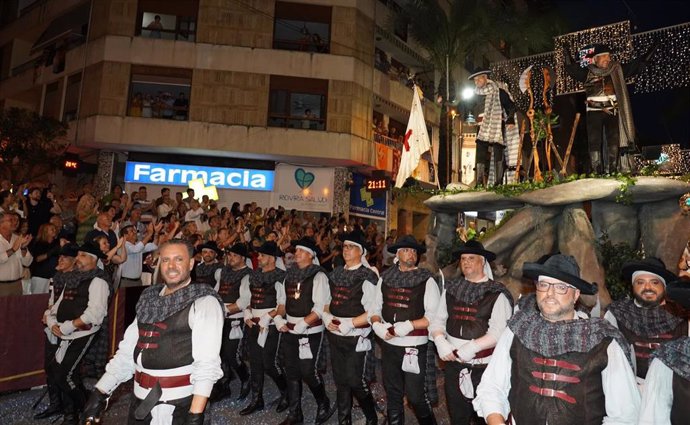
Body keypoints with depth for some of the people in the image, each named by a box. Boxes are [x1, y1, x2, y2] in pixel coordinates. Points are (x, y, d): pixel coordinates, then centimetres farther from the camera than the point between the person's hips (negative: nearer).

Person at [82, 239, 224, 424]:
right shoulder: (150, 299, 7)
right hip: (140, 404, 6)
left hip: (179, 407, -6)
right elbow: (127, 351, 10)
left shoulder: (204, 302, -13)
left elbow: (206, 364, -20)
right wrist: (100, 392, 3)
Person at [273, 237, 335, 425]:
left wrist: (302, 324, -20)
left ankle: (324, 405, 24)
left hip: (310, 331, -6)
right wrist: (278, 318, -1)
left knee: (308, 372, -3)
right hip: (289, 331, 6)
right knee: (292, 372, 13)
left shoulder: (318, 276, -11)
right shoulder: (289, 274, 8)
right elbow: (283, 300, 14)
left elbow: (321, 307, -17)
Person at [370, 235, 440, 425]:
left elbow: (433, 315, -11)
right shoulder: (385, 278, 6)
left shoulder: (426, 280, -5)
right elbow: (375, 308, 8)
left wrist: (409, 325, -21)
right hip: (388, 344, 4)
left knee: (415, 395, 1)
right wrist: (377, 324, -10)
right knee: (392, 393, 18)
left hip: (415, 346, -4)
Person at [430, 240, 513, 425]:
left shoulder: (497, 293, -9)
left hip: (484, 367, -4)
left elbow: (499, 331, -17)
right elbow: (437, 320, 5)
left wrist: (472, 347, -24)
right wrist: (440, 341, -12)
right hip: (453, 364, 4)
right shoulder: (451, 288, 7)